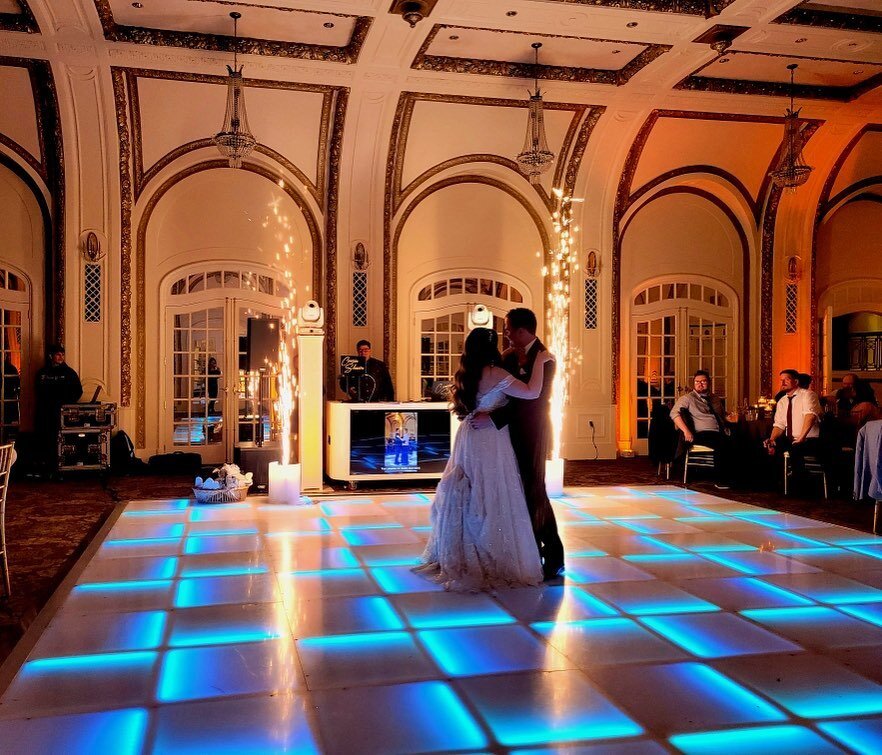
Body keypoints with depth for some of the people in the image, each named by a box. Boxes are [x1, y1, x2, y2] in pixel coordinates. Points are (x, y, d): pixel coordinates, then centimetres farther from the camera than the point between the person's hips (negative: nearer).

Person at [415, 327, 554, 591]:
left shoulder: (467, 373, 8)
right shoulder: (495, 374, -16)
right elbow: (532, 392, -23)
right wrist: (539, 361, -13)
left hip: (469, 438, 8)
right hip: (490, 440, -8)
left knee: (467, 499, 15)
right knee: (491, 502, -1)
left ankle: (460, 558, 24)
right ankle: (495, 563, 6)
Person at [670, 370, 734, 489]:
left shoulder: (716, 399, 26)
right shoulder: (688, 398, 8)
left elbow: (724, 416, 34)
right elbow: (674, 413, -5)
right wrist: (686, 431, -18)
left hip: (721, 434, 5)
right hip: (702, 434, -5)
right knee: (721, 444, -34)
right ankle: (720, 480, -24)